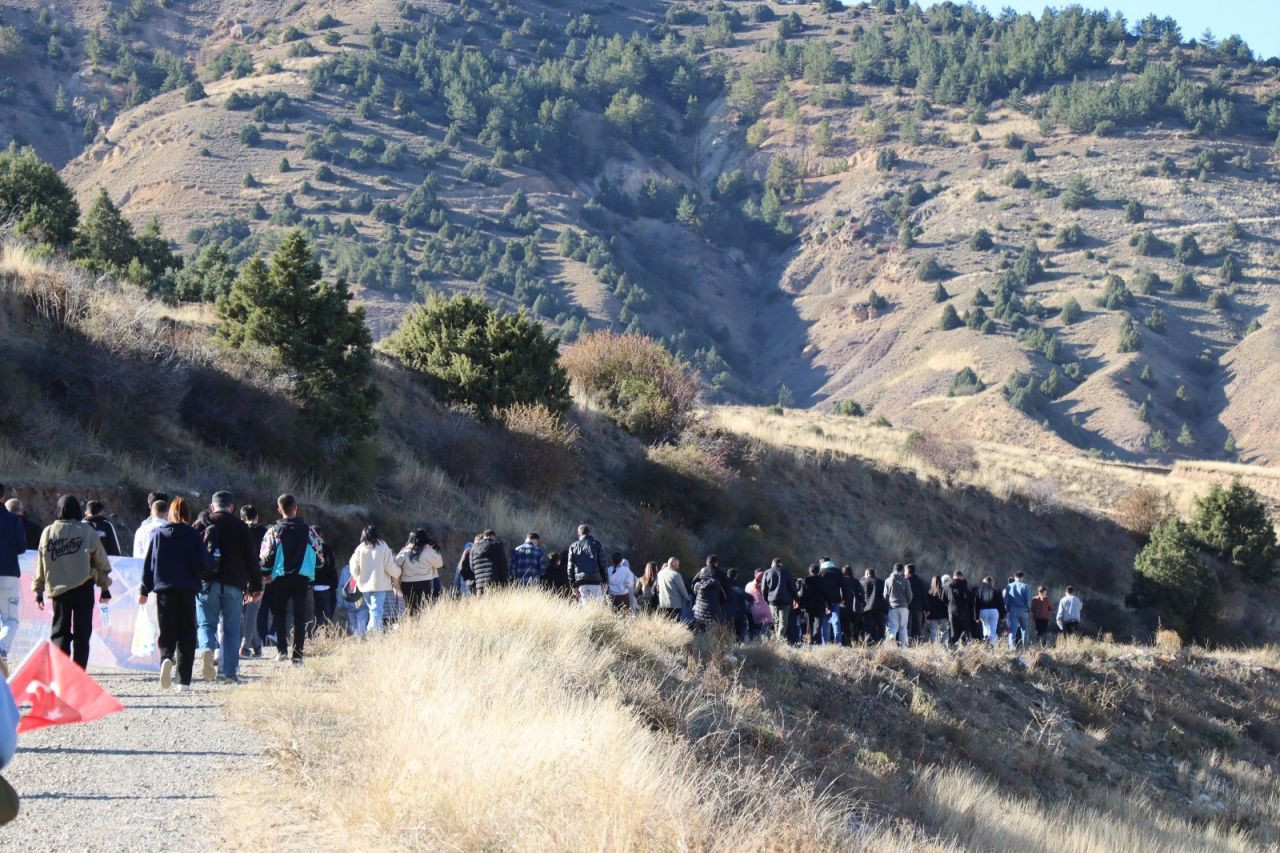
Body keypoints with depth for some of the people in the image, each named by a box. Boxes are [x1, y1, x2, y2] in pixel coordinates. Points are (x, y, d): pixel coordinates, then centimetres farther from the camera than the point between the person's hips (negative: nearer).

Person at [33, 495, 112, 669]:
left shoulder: (48, 532, 2)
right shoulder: (87, 531, -4)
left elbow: (40, 564, 5)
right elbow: (101, 561, 1)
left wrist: (38, 590, 14)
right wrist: (105, 588, 10)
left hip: (57, 589, 2)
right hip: (83, 589, -2)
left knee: (59, 631, 9)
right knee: (82, 634, 4)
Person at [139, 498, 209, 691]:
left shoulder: (158, 534, 4)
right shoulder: (193, 535, -1)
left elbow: (148, 563, 4)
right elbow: (204, 563, -5)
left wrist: (144, 590, 8)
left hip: (164, 589, 1)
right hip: (187, 589, -1)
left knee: (166, 632, 6)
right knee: (186, 633, 6)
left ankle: (166, 658, -27)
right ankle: (184, 680, 0)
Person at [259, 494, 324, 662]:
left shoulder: (273, 531, -6)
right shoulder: (308, 530, -1)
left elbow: (265, 559, -7)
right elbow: (319, 556, 2)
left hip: (280, 579, -1)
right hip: (303, 578, 1)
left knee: (279, 613, 15)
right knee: (300, 616, 6)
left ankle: (282, 649, 2)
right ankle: (297, 654, 1)